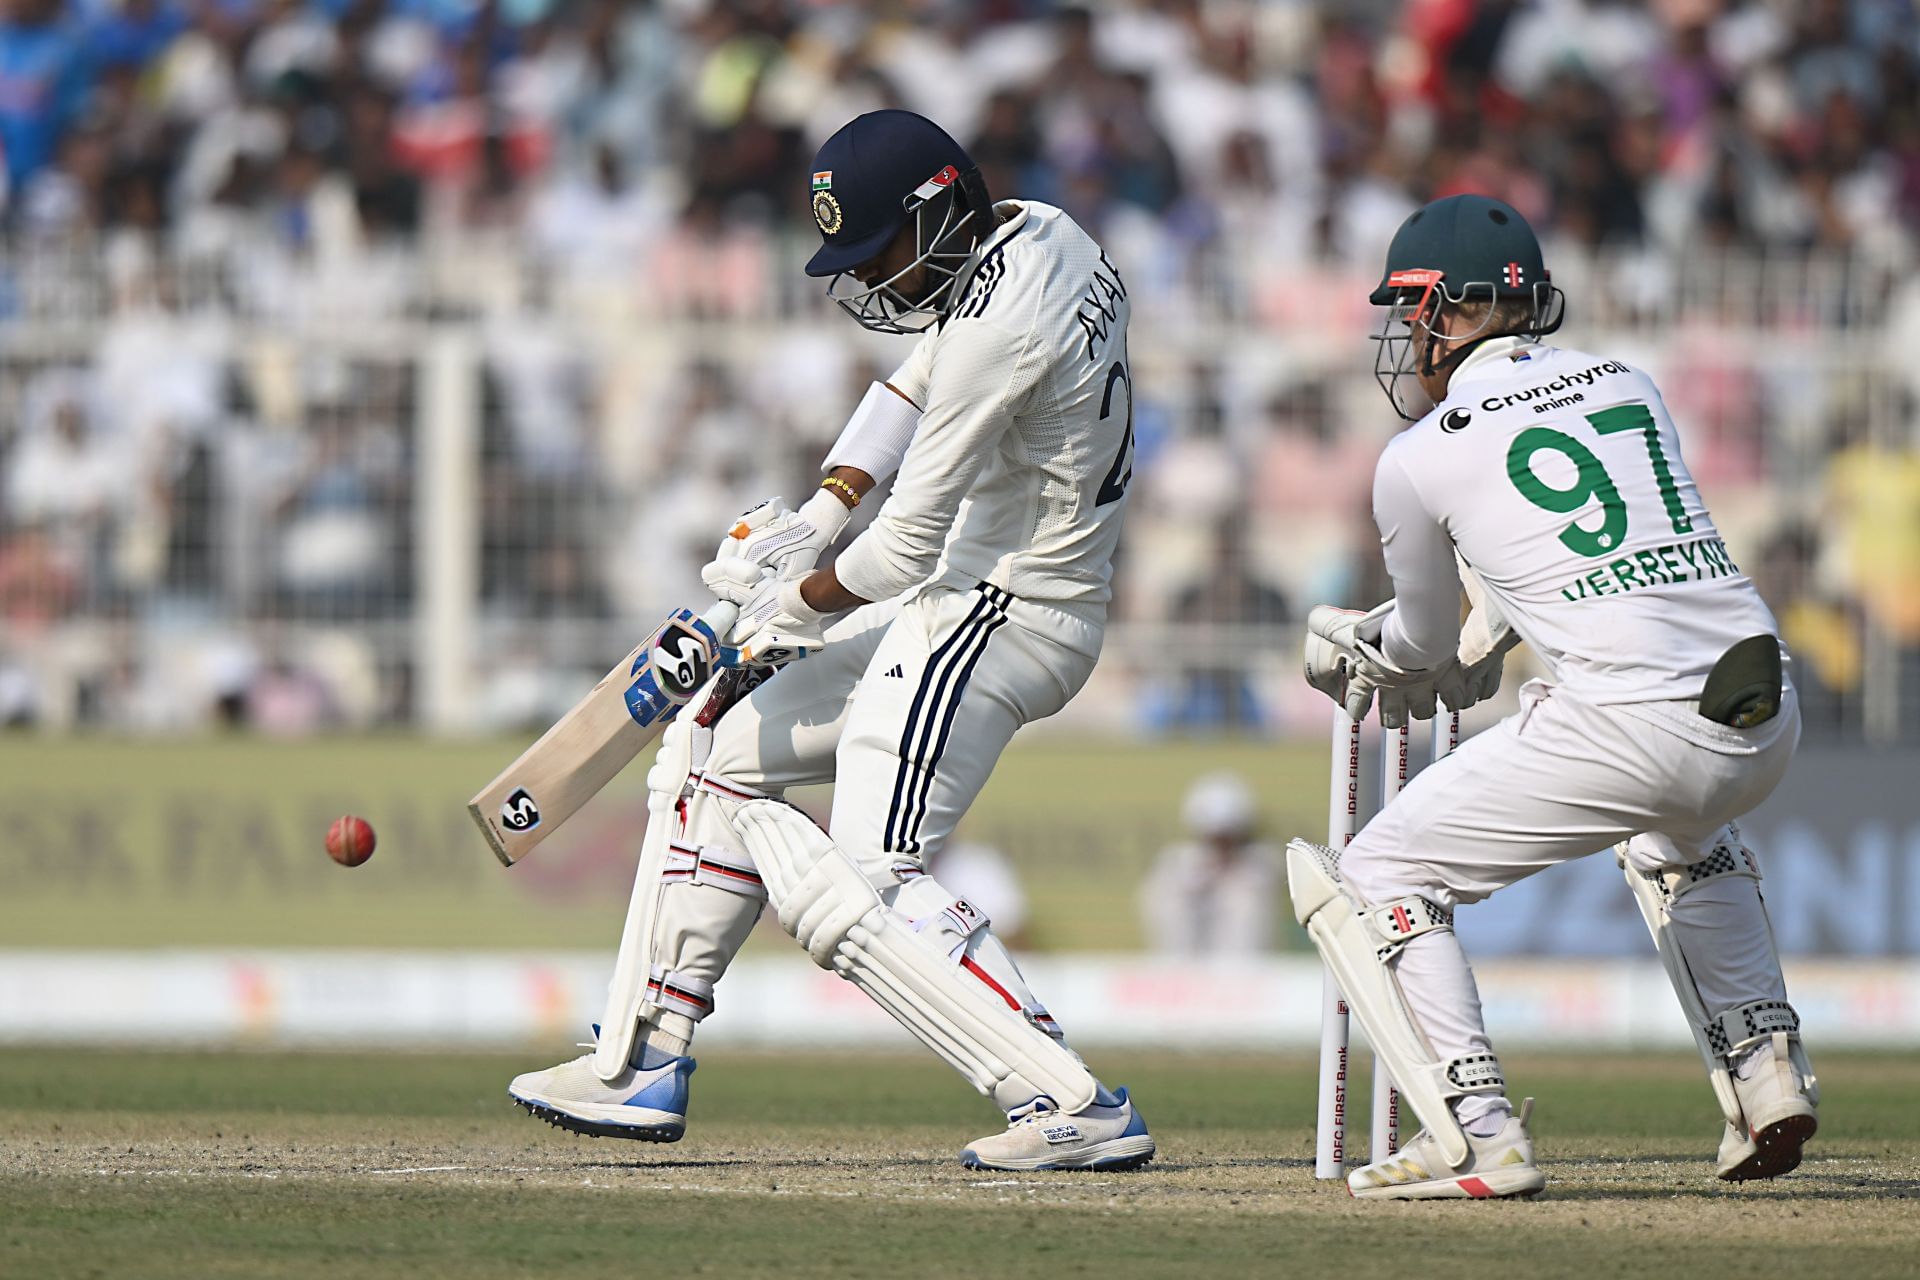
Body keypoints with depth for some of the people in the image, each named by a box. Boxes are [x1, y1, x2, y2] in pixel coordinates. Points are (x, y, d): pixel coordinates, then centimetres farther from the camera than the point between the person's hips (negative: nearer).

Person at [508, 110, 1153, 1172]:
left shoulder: (1000, 326, -25)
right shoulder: (1031, 232, 5)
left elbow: (907, 545, -21)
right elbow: (920, 376, 21)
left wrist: (796, 603, -1)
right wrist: (814, 516, 8)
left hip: (998, 621, -11)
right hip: (966, 598, 11)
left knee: (861, 888, -17)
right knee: (719, 752, 16)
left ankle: (1076, 1107, -22)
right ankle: (643, 1065, 19)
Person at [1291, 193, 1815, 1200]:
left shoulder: (1420, 457, 4)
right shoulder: (1628, 388, 20)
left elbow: (1426, 645, 19)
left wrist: (1364, 650, 43)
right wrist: (1476, 651, 49)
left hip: (1630, 726, -6)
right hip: (1770, 722, 7)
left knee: (1377, 882, 7)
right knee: (1677, 837, 41)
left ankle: (1477, 1137, -5)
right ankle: (1767, 1078, 28)